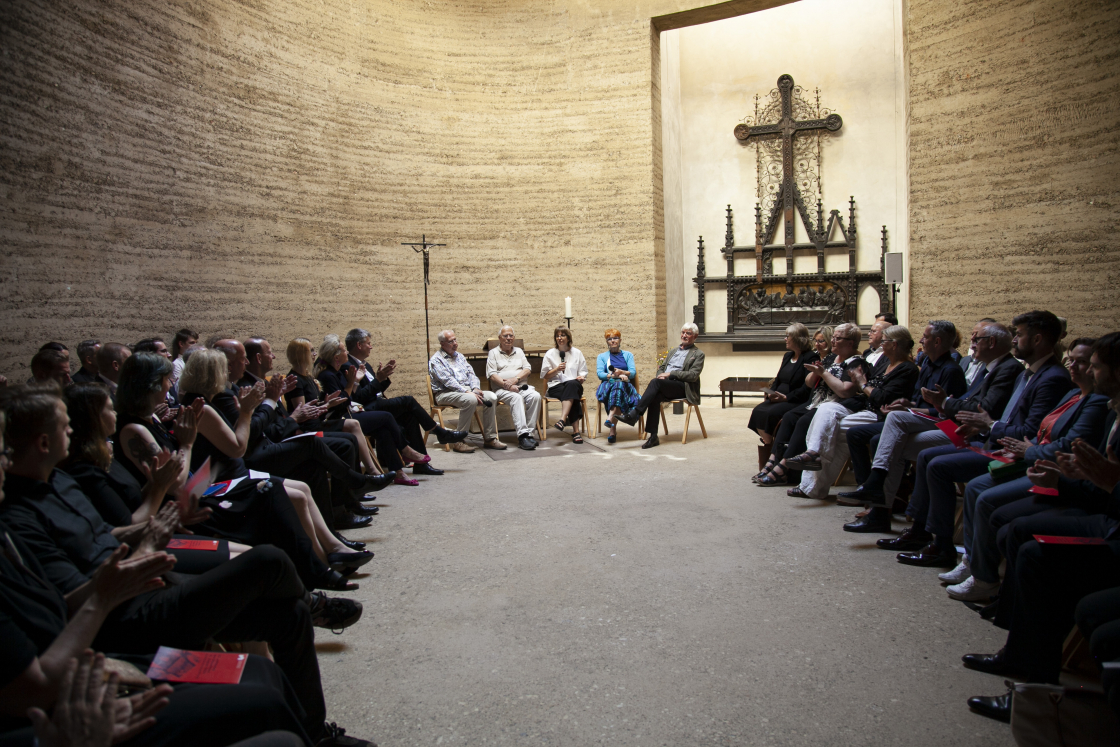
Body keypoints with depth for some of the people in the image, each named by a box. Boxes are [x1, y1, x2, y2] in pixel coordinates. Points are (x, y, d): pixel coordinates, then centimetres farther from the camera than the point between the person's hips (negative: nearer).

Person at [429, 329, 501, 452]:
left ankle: (489, 438, -13)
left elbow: (471, 374, 16)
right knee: (470, 400, -36)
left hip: (467, 390, 7)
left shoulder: (460, 356, 21)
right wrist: (468, 392, -23)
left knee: (491, 396, -17)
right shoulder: (436, 360, -3)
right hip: (445, 393, -7)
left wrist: (476, 388, -6)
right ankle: (458, 441, -28)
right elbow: (448, 381, -15)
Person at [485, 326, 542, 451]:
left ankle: (529, 432, -27)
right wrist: (507, 385, -15)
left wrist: (515, 379, -8)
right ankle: (522, 435, -44)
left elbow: (528, 369, 11)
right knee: (516, 398, -36)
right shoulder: (493, 353, 12)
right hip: (501, 389, -4)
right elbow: (492, 375, -1)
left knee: (535, 396, -28)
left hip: (521, 386, 4)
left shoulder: (519, 351, 24)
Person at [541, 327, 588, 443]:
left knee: (572, 384, -39)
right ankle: (576, 431, -44)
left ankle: (562, 420, -51)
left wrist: (581, 378, -7)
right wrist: (557, 369, -7)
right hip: (556, 386, -1)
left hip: (574, 385, 1)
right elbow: (545, 376, 10)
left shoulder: (577, 353, 18)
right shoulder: (550, 354, 14)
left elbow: (583, 372, 17)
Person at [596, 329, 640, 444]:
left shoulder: (628, 355, 22)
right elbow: (599, 374, 4)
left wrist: (622, 372, -14)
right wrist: (616, 375, -10)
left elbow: (633, 373, 6)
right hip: (607, 385, 0)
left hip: (625, 385, 0)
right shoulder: (602, 356, 22)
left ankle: (610, 419, -55)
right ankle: (613, 429, -47)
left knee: (618, 386, -37)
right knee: (615, 384, -38)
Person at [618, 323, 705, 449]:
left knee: (655, 382, -32)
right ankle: (653, 436, -33)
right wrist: (661, 375, 2)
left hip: (683, 387, -5)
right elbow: (661, 367, 28)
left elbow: (693, 375, -5)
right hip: (665, 385, 5)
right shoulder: (674, 351, 28)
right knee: (655, 397, -32)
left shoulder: (698, 354, 8)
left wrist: (670, 374, -12)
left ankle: (634, 414, -36)